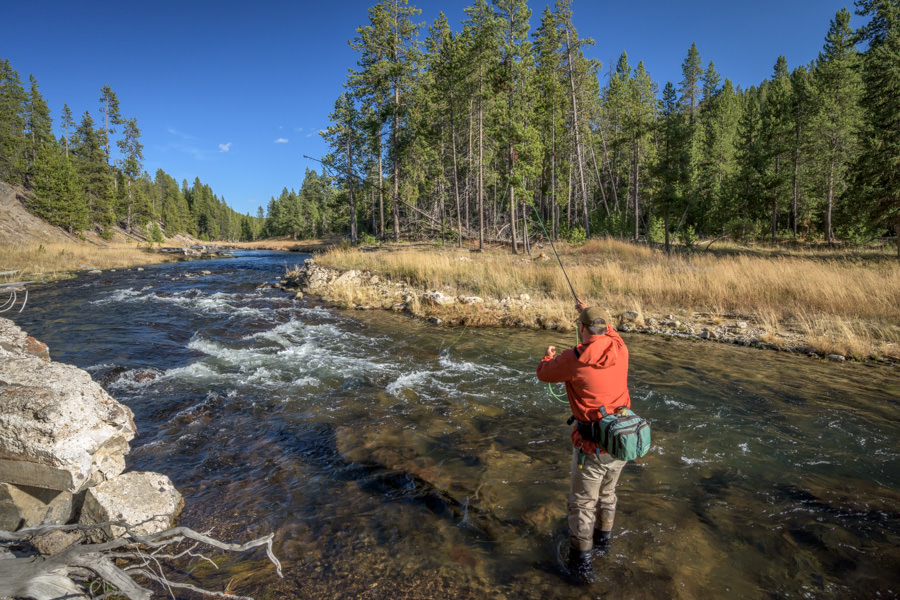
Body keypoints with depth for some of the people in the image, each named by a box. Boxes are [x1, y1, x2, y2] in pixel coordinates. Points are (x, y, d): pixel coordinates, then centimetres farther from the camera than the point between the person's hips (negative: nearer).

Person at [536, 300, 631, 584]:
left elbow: (544, 373, 0)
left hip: (592, 445, -6)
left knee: (583, 504, 11)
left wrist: (550, 356, 22)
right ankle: (602, 540, 48)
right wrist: (587, 310, 35)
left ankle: (581, 563, 23)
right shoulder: (620, 349, -4)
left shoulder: (574, 358, -19)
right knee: (607, 493, 27)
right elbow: (609, 332, 22)